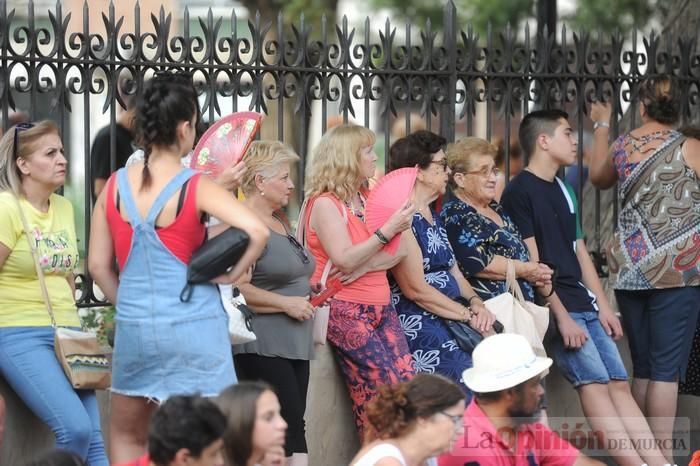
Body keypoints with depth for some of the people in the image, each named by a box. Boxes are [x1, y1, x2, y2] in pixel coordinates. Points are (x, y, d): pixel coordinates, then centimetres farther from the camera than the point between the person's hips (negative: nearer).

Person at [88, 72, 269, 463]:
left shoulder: (116, 186, 1)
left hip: (134, 325, 4)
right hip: (193, 326, -4)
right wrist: (231, 275, -8)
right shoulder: (197, 188, -10)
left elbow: (99, 265, 5)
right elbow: (257, 232, -24)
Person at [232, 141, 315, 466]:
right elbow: (236, 289, -24)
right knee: (291, 428, -14)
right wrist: (286, 303, -18)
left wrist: (308, 293, 16)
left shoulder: (280, 222, 17)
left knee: (291, 427, 4)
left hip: (294, 342, 9)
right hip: (263, 345, -9)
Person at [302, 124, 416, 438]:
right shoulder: (325, 204, -7)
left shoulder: (367, 198, 14)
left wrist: (367, 265, -14)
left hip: (380, 307, 7)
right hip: (346, 312, -7)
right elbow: (345, 260, -18)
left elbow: (397, 254, 5)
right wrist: (386, 231, -18)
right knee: (386, 391, -14)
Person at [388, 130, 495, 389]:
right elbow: (416, 289, -15)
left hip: (450, 320, 9)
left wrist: (475, 302, 1)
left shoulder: (433, 218, 20)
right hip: (419, 326, -9)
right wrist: (468, 314, -11)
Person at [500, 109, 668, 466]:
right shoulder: (519, 192, -8)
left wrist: (603, 306, 12)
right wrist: (561, 317, -16)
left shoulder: (563, 189, 18)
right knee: (594, 383, -16)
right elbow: (530, 263, -13)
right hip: (553, 306, -8)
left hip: (583, 303, 8)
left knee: (619, 384, 0)